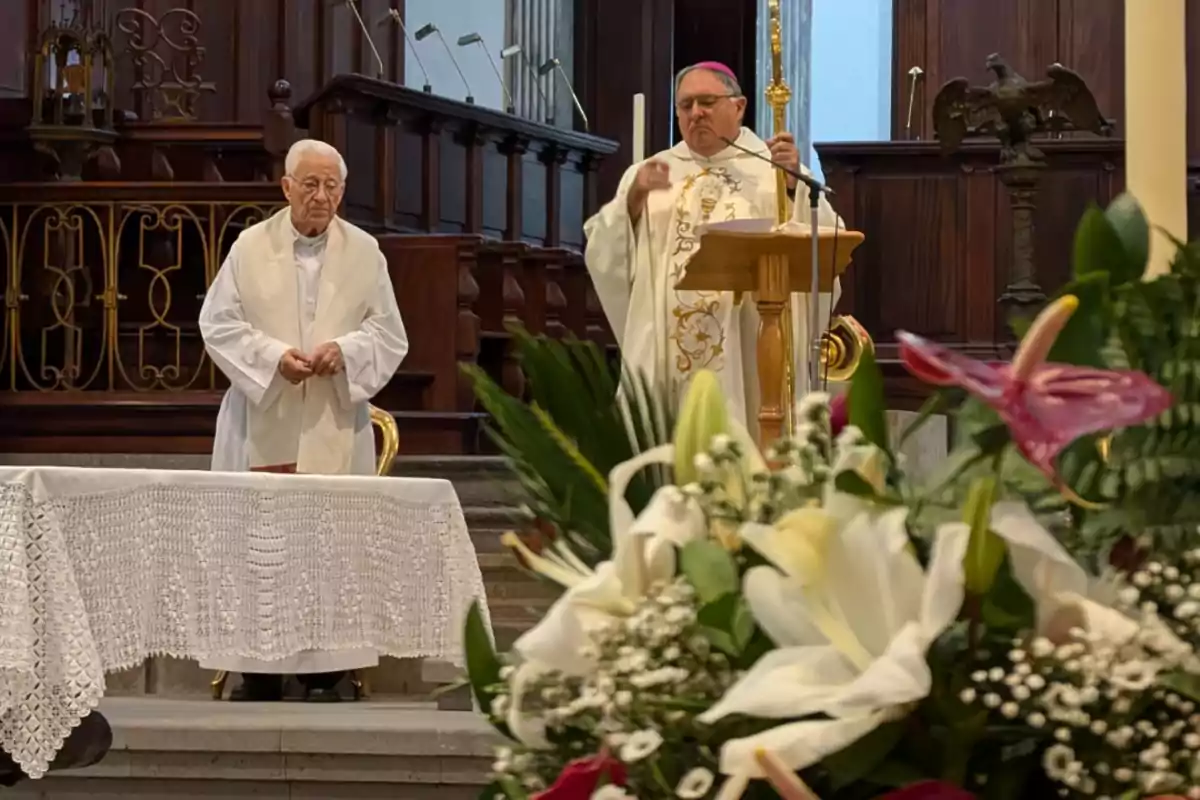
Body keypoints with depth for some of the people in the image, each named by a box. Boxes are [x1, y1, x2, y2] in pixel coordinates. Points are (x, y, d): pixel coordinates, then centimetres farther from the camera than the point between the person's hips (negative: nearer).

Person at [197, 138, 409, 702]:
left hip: (334, 423, 0)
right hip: (262, 418, 0)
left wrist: (345, 350, -13)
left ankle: (323, 671, 2)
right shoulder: (250, 247, 3)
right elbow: (217, 323, 1)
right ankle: (258, 669, 4)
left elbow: (389, 334, 6)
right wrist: (273, 355, -13)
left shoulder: (364, 252, 5)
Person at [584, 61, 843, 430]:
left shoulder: (775, 171, 8)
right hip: (664, 361, 2)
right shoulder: (647, 174, 14)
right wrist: (634, 199, -11)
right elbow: (605, 256, 5)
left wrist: (796, 182, -19)